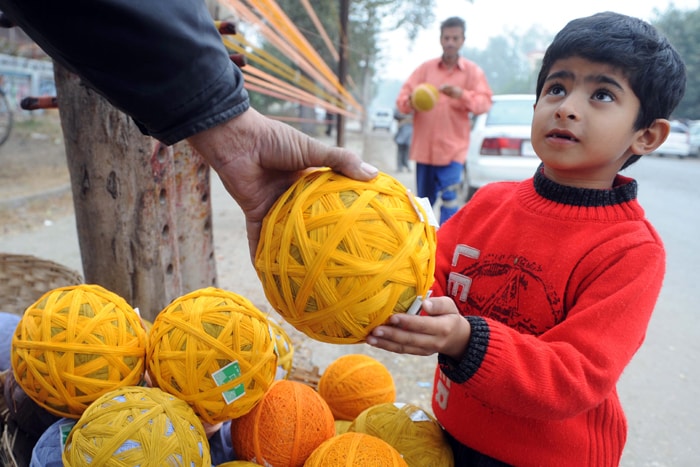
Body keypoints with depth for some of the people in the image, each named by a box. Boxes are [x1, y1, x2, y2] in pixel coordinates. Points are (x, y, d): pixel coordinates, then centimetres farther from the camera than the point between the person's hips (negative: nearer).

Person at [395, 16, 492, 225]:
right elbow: (402, 97, 2)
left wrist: (461, 94, -25)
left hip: (453, 148, -2)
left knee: (449, 198, -11)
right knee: (423, 200, 11)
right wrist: (410, 102, -23)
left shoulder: (473, 71, 5)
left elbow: (485, 102, -6)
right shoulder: (425, 68, 8)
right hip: (424, 147, 2)